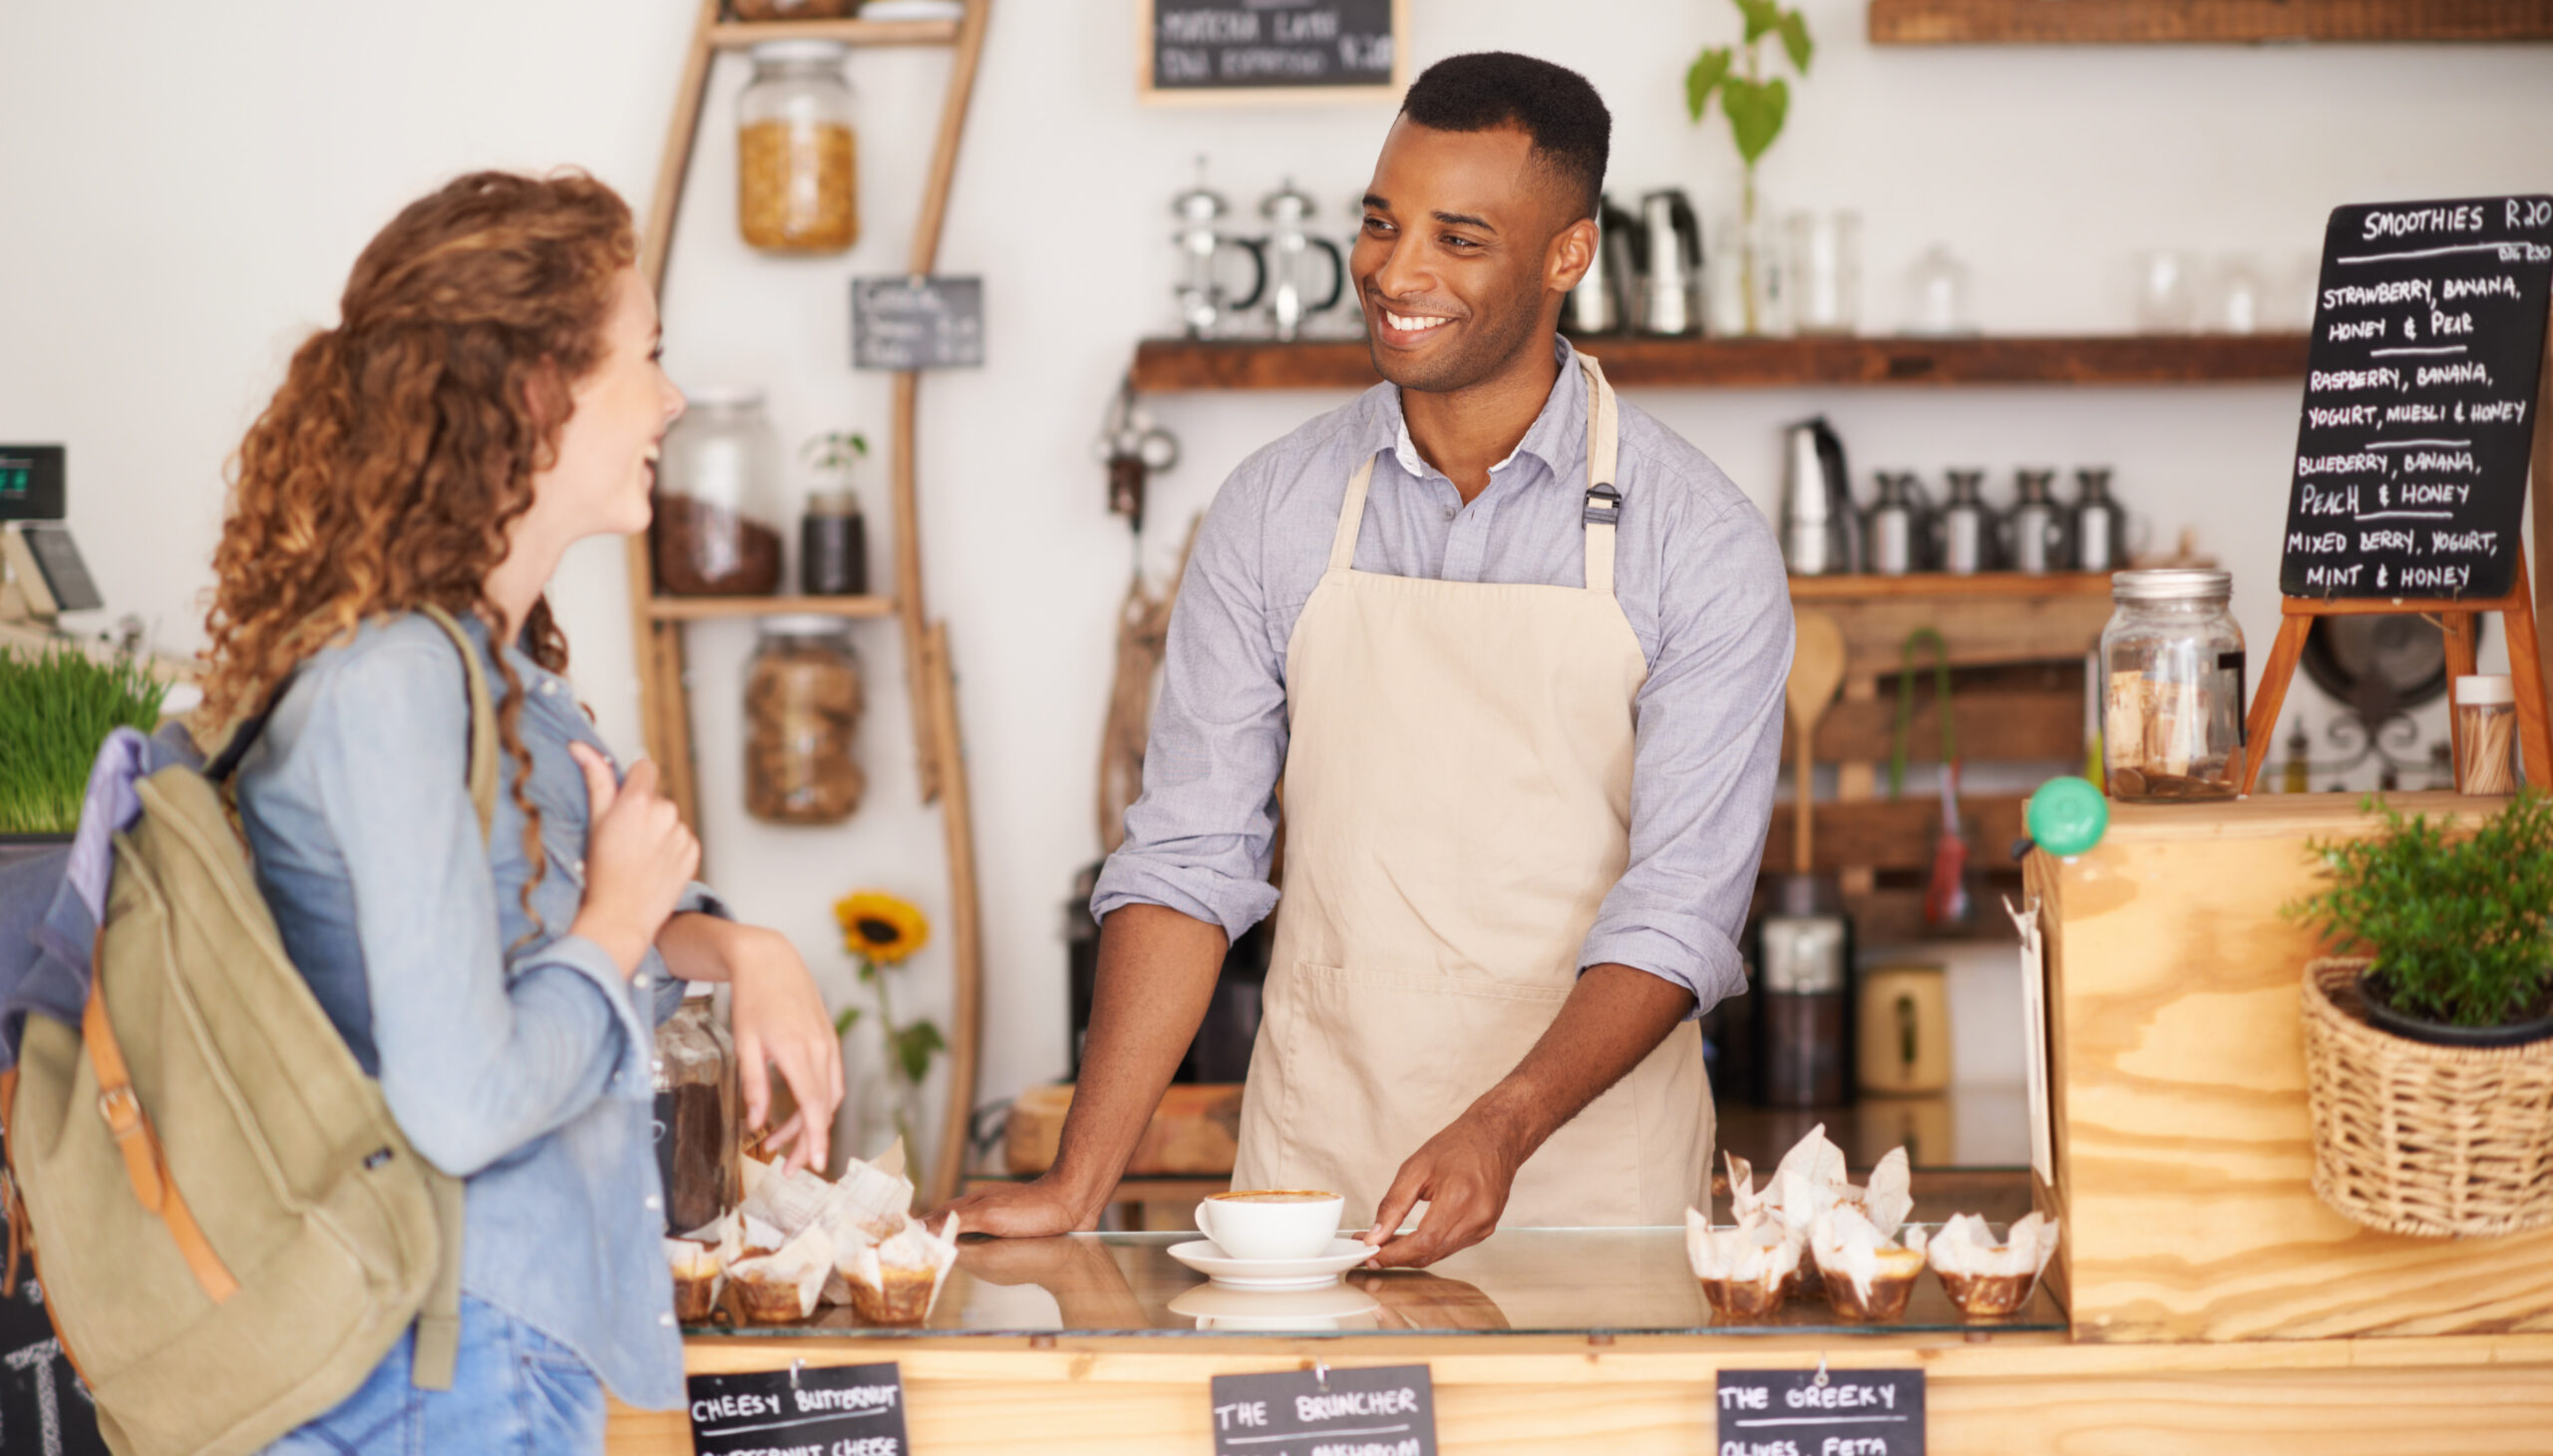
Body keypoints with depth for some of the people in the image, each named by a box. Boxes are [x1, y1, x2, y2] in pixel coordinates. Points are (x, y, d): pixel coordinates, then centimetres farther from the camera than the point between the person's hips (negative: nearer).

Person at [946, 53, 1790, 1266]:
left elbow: (1680, 908, -9)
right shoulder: (1273, 511, 3)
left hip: (1588, 1167, -2)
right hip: (1310, 1166, 2)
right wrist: (1079, 1185, -8)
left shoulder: (1701, 544, -5)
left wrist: (1503, 1126, -25)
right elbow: (1188, 855, 2)